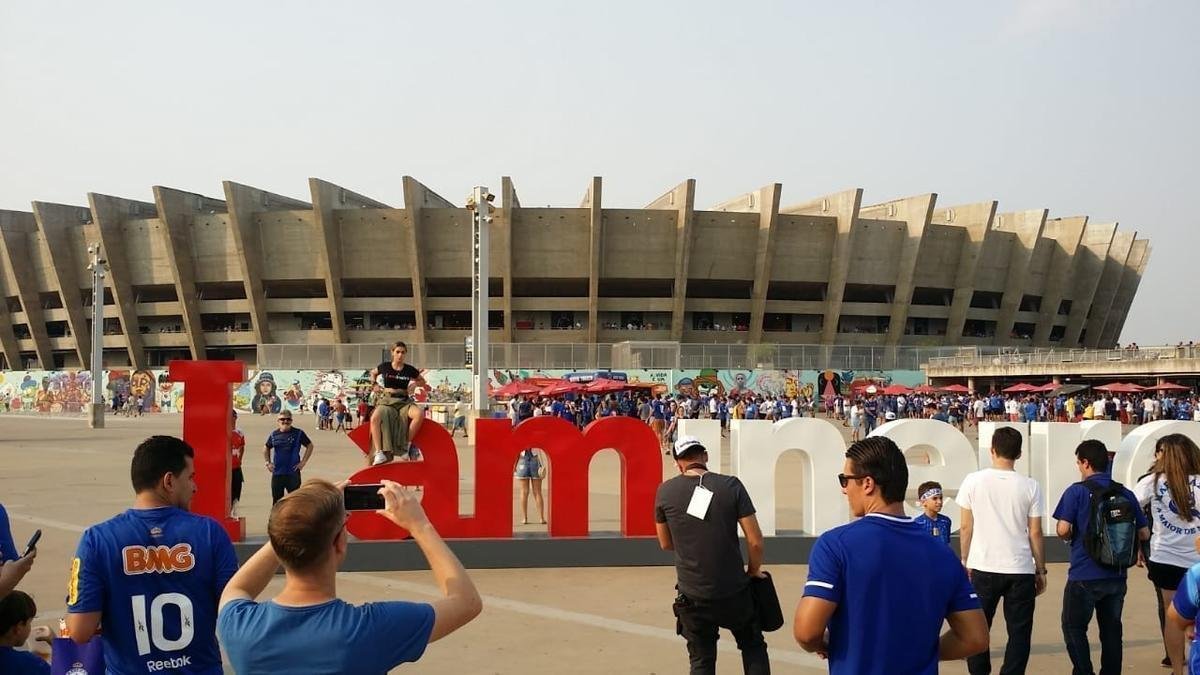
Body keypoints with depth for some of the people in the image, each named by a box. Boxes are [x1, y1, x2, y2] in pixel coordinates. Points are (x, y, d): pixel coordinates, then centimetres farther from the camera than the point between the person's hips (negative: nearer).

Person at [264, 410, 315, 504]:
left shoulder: (298, 433, -3)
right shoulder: (274, 434, 6)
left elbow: (310, 446, 2)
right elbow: (266, 448, 22)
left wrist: (303, 462, -4)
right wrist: (268, 462, 11)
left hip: (293, 472, -3)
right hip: (277, 473, 3)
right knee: (276, 499, 11)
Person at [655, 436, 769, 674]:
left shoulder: (665, 491, -3)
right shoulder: (731, 485, -8)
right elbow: (755, 541, -9)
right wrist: (754, 570, 8)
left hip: (692, 596, 1)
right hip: (734, 591, -1)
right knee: (753, 648, 21)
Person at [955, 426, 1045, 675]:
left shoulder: (973, 481, -3)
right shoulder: (1030, 486, -3)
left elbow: (966, 527, 1)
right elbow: (1035, 532, 0)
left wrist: (965, 560, 13)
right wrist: (1041, 569, 10)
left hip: (983, 568, 0)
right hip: (1021, 570, 0)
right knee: (1019, 632, 7)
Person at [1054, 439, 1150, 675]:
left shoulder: (1077, 491, -10)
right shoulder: (1125, 494, 4)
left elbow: (1063, 529, -16)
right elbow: (1144, 534, 7)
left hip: (1084, 576, -4)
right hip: (1116, 576, 4)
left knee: (1074, 628, 9)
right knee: (1111, 629, 14)